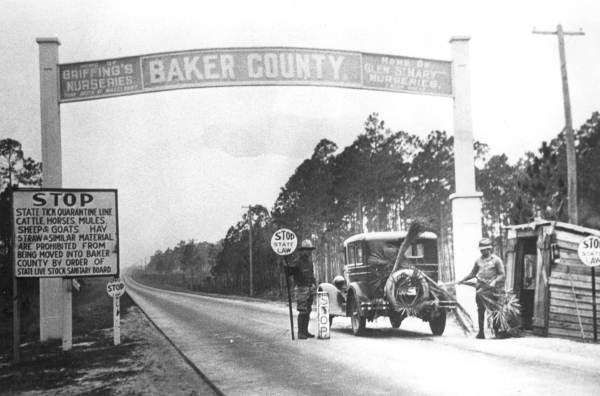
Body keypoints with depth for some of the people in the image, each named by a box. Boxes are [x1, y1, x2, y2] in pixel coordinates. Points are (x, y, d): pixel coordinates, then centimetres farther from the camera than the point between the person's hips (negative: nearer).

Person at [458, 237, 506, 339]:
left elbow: (502, 275, -1)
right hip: (480, 288, 4)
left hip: (492, 288, -4)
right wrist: (463, 279, 10)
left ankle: (497, 329, 10)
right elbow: (473, 273, 23)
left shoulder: (496, 260, 1)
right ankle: (481, 332, 4)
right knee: (480, 310, 1)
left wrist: (494, 281, -18)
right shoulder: (478, 260, 14)